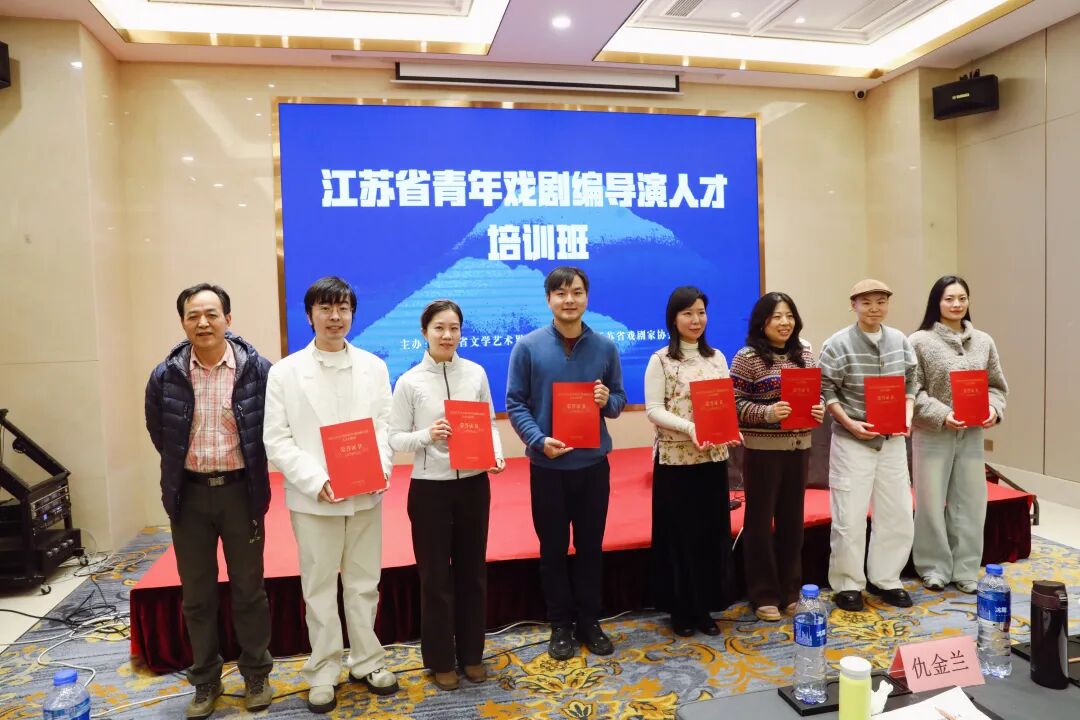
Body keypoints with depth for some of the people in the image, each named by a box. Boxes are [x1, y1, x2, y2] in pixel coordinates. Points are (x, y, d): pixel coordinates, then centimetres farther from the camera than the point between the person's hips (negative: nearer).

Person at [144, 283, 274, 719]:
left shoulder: (258, 370, -11)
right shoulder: (166, 376, -4)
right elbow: (159, 434, 12)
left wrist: (248, 471, 3)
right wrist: (182, 470, 14)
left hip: (239, 490, -2)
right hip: (190, 494, 2)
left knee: (248, 590, 10)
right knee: (196, 595, 13)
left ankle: (257, 675, 28)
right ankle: (205, 681, 30)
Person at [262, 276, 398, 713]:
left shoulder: (374, 366, 4)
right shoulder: (285, 371, -2)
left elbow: (385, 426, 3)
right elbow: (276, 440, -6)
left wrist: (380, 468, -14)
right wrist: (316, 481, -16)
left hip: (366, 495, 2)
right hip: (313, 498, -2)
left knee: (364, 583, 13)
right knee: (319, 588, 10)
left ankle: (366, 661, 30)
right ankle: (323, 671, 26)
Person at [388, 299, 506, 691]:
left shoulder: (476, 373, 0)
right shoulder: (409, 382, -7)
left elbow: (490, 424, 6)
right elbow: (395, 438, -6)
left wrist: (496, 454, -12)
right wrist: (427, 435, -24)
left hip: (474, 484, 3)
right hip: (430, 487, -2)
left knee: (472, 570, 14)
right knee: (435, 575, 9)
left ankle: (471, 653, 33)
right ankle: (440, 660, 27)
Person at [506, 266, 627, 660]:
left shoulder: (605, 346, 2)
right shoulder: (528, 346, -6)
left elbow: (619, 399, 8)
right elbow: (515, 403, -5)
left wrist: (608, 400, -15)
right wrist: (539, 440, -19)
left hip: (593, 463, 2)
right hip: (547, 465, -2)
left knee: (590, 546, 13)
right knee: (553, 549, 10)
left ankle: (589, 620, 30)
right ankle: (560, 625, 26)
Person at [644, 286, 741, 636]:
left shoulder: (716, 357, 10)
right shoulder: (660, 360, -5)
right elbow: (653, 410, -10)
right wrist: (690, 427, -24)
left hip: (712, 457, 5)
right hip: (675, 458, -4)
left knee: (712, 532, 10)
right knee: (679, 534, 4)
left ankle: (704, 607, 25)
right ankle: (681, 609, 20)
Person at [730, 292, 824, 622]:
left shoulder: (804, 351, 7)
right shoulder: (747, 357, -10)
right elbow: (735, 404, -12)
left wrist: (820, 409, -5)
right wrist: (768, 412, -25)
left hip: (798, 446, 6)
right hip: (762, 449, -5)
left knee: (792, 518, 14)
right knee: (760, 520, 5)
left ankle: (791, 590, 29)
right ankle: (764, 595, 17)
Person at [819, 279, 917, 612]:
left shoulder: (900, 341, 5)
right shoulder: (838, 344, -10)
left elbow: (910, 384, 13)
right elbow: (825, 391, -8)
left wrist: (907, 417, -3)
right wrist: (850, 423, -17)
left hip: (893, 440, 5)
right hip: (852, 441, -5)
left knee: (897, 513, 10)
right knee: (850, 517, -1)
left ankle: (885, 579, 27)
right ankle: (847, 585, 15)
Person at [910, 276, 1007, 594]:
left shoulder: (983, 341, 8)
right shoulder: (920, 341, -7)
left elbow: (997, 385, 13)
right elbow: (911, 391, -9)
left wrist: (994, 408, -6)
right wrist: (942, 415, -18)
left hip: (972, 435, 4)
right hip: (933, 434, -4)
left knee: (970, 502, 9)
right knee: (931, 502, 4)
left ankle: (965, 570, 22)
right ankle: (933, 568, 19)